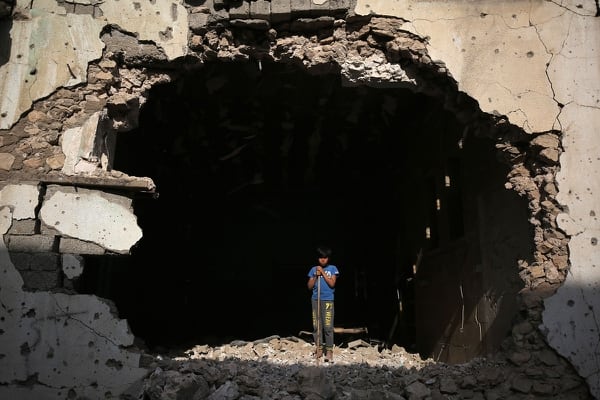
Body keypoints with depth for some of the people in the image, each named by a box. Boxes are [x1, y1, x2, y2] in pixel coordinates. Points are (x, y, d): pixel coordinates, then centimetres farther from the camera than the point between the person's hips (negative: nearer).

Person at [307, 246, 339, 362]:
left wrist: (323, 272, -10)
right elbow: (309, 286, 7)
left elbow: (332, 284, -8)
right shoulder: (313, 269, 9)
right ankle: (319, 348, 13)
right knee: (316, 325, 4)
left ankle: (329, 350, 0)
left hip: (328, 300, -3)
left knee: (328, 326, -6)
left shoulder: (332, 268, 3)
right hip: (315, 300, 3)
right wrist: (316, 276, -7)